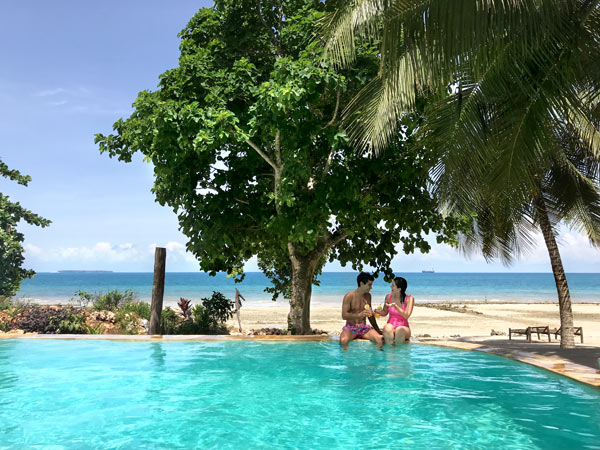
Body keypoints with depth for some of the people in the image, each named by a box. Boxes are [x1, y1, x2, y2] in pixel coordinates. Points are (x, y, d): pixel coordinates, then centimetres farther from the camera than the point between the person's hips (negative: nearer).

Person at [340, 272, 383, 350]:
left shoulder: (368, 296, 11)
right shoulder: (349, 296, -7)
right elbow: (344, 315, -14)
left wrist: (378, 331, 16)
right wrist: (359, 315, -29)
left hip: (364, 327, 4)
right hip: (351, 327, -4)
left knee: (379, 338, -25)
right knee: (343, 341, -36)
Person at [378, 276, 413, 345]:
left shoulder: (409, 299, -7)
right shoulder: (388, 297, 3)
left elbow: (406, 316, -19)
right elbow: (385, 312, 17)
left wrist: (394, 305, -26)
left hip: (403, 327, -2)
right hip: (391, 326, 2)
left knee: (400, 330, -38)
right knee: (387, 327, -34)